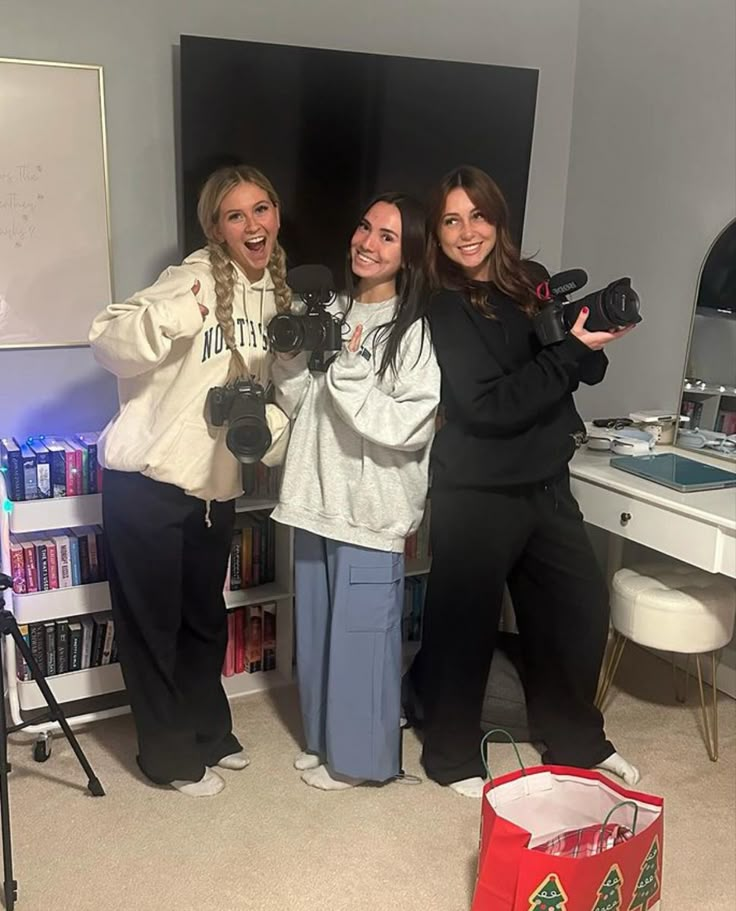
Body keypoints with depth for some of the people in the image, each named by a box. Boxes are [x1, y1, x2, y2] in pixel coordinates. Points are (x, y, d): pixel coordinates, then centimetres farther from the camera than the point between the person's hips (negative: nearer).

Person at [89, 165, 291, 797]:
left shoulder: (276, 293, 7)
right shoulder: (195, 279, -16)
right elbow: (109, 345, -27)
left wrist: (272, 424, -1)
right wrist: (172, 316, -46)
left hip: (215, 485, 7)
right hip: (146, 481, -7)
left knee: (206, 619, 21)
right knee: (153, 623, 7)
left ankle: (209, 732, 40)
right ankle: (171, 755, 24)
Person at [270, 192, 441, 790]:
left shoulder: (415, 331, -12)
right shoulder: (331, 313, 9)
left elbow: (409, 427, -20)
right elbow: (294, 404, 11)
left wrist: (349, 372, -21)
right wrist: (291, 355, -6)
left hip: (371, 507, -7)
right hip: (317, 496, 7)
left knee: (362, 633, 5)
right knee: (317, 627, 19)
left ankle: (361, 756, 25)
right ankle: (324, 738, 38)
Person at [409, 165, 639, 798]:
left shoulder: (533, 282, 5)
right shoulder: (443, 310, -12)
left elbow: (583, 372, 11)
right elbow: (488, 406, -21)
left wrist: (591, 346, -12)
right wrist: (573, 350, -21)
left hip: (546, 483, 7)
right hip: (477, 495, -6)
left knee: (582, 607, 15)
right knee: (465, 625, 6)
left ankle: (576, 742, 38)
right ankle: (452, 757, 29)